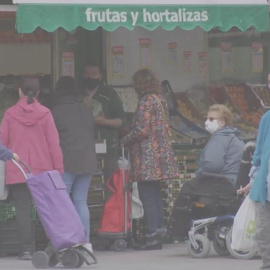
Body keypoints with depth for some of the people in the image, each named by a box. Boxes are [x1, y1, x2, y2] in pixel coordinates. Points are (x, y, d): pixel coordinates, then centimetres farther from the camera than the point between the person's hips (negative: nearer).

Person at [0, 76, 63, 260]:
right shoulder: (45, 113, -2)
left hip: (16, 171, 0)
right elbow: (54, 143, -2)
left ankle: (27, 249, -4)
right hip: (42, 169, 0)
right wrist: (58, 169, 3)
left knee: (22, 209, 1)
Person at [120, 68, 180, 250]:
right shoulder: (161, 100, 13)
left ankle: (153, 236, -8)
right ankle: (160, 228, 15)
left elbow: (141, 131, -18)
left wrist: (125, 140, -1)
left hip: (147, 156, -9)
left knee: (147, 196, -6)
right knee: (155, 194, 14)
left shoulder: (146, 101, -13)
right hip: (162, 154, 9)